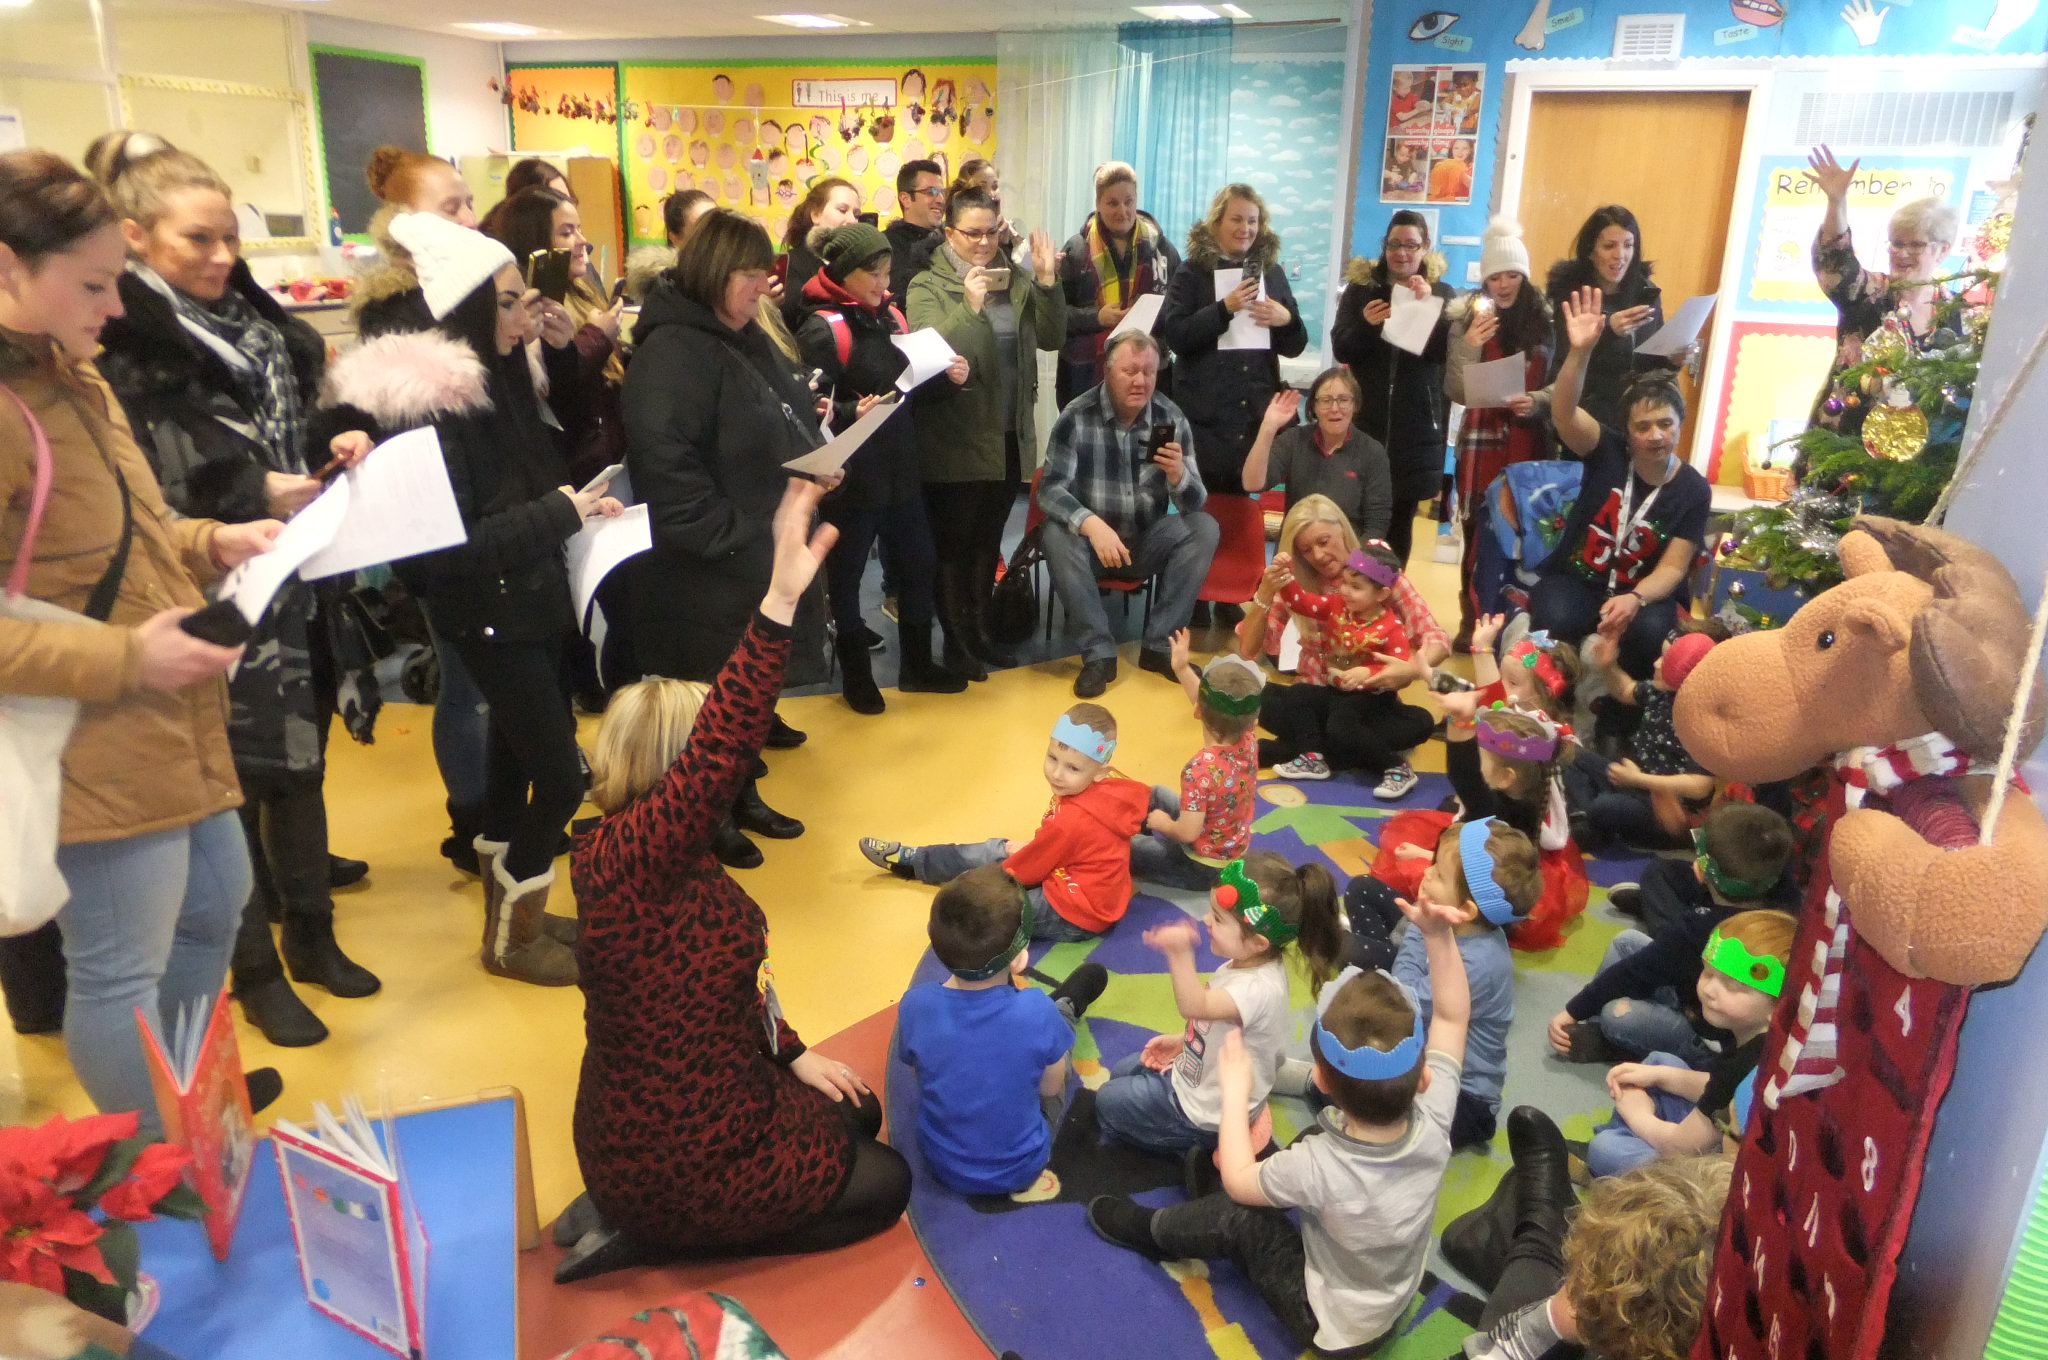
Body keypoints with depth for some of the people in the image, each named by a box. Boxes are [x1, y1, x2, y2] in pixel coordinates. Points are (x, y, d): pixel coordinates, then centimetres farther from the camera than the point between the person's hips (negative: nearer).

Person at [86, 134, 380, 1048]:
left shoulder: (254, 318, 8)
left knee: (301, 765, 16)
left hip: (299, 589, 6)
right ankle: (254, 972, 22)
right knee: (235, 786, 5)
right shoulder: (118, 346, -11)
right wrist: (253, 491, -22)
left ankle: (311, 934, 33)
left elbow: (303, 409, 18)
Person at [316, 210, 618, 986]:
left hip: (531, 598, 8)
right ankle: (512, 938, 13)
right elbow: (450, 545, -22)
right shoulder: (432, 406, -18)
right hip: (488, 614, -8)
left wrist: (580, 503, -2)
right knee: (561, 776, -5)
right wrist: (559, 512, -19)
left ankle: (511, 907, 32)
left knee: (520, 757, 17)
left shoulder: (499, 379, 8)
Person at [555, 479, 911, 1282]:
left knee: (857, 1116, 26)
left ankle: (634, 1212, 18)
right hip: (676, 1158, -9)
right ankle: (641, 1234, 6)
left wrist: (794, 1055, 5)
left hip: (682, 1114, 9)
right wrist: (779, 602, -54)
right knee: (884, 1186, 10)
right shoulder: (622, 861, -31)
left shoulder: (673, 859, -3)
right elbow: (719, 751, -47)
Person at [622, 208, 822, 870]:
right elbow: (662, 459, -30)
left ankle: (741, 796, 37)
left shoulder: (749, 338, 12)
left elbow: (784, 424, 25)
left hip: (764, 555, 9)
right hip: (709, 571, -9)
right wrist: (724, 534, -25)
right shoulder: (674, 349, -19)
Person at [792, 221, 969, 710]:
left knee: (917, 562, 14)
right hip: (852, 473, -7)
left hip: (900, 465, 7)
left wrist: (948, 374, 0)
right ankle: (856, 675, 22)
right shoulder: (822, 328, -14)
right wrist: (852, 413, -36)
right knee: (846, 573, 6)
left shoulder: (889, 315, 9)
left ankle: (916, 664, 30)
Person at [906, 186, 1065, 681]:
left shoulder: (1016, 280, 8)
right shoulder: (927, 286, -5)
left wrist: (1048, 282, -9)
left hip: (1010, 436, 5)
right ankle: (955, 640, 16)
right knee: (954, 542, 5)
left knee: (988, 539, 15)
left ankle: (978, 629, 29)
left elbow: (1051, 338, 3)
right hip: (956, 440, -5)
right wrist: (969, 306, -28)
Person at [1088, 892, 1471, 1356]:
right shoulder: (1433, 1123, -28)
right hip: (1396, 1302, 5)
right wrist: (1438, 934, -24)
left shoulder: (1319, 1166, -38)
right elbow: (1452, 1014, -14)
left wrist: (1235, 1091, -7)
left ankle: (1149, 1229, 25)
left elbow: (1239, 1180, -16)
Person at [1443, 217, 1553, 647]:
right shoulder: (1467, 321, 1)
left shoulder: (1546, 320, 3)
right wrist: (1469, 346, -20)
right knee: (1479, 536, 1)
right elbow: (1456, 392, -5)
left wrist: (1535, 404, -13)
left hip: (1530, 444, 1)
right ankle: (1472, 622, 14)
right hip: (1482, 443, -1)